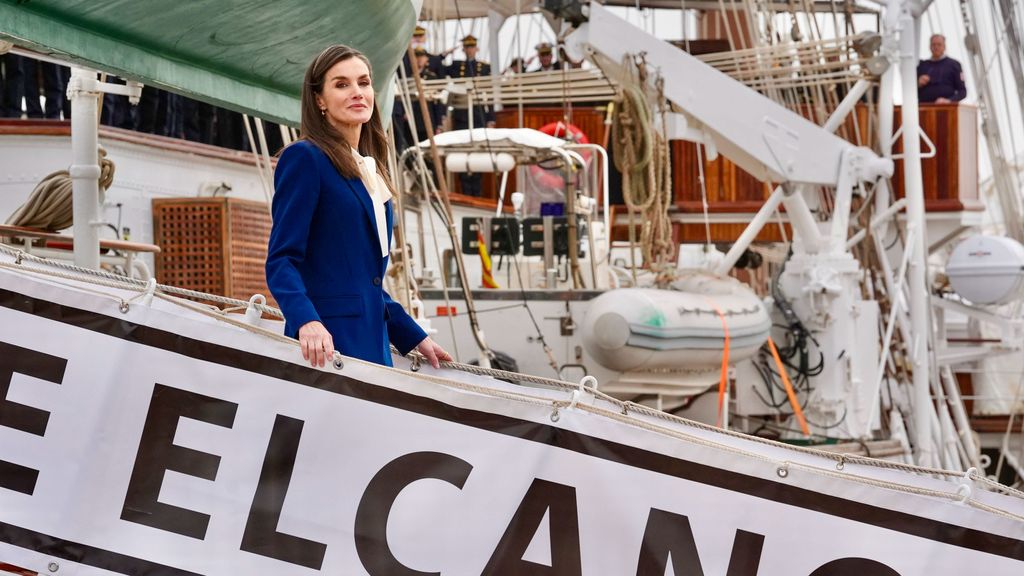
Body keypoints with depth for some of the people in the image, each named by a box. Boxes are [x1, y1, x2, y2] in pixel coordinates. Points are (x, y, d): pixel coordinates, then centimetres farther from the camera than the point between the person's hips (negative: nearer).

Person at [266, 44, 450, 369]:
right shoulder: (305, 158, -4)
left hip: (372, 340, 8)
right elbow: (281, 259, -13)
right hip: (328, 345, -8)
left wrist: (414, 337, 24)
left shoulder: (370, 171, 20)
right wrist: (306, 321, -29)